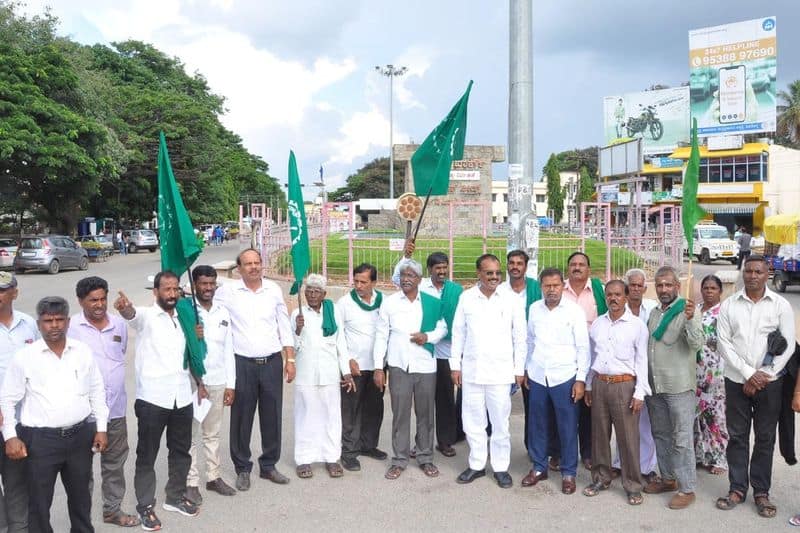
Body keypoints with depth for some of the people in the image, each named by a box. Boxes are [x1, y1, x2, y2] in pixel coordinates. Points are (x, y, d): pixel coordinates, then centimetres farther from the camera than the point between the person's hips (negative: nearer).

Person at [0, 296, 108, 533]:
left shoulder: (83, 351, 2)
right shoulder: (24, 357, -6)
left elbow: (97, 391, 8)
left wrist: (101, 428, 5)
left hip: (80, 435, 3)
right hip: (41, 439, -3)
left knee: (80, 495, 18)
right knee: (39, 500, 6)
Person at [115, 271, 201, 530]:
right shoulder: (147, 316, -6)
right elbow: (133, 314, -31)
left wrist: (199, 381, 17)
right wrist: (125, 307, -54)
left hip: (182, 398, 5)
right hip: (153, 399, -5)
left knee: (181, 451, 16)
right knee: (147, 455, 6)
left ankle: (175, 497, 33)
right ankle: (146, 506, 20)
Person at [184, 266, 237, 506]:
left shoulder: (223, 313, 7)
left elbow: (228, 350, 8)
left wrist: (230, 384, 6)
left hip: (218, 382, 4)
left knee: (213, 433, 15)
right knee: (191, 435, 4)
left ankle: (213, 476, 26)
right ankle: (191, 482, 15)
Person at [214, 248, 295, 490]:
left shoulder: (273, 289, 5)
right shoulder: (227, 291, -3)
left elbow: (284, 326, 10)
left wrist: (290, 359, 6)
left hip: (272, 362, 2)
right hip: (243, 364, -2)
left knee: (272, 416, 9)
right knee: (241, 418, 5)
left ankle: (269, 465, 25)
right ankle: (242, 468, 22)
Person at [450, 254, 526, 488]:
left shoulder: (510, 299, -3)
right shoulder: (466, 297, 1)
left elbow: (520, 337, 1)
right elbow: (458, 333, 7)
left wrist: (519, 369, 0)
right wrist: (456, 365, 5)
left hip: (501, 371, -2)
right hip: (471, 370, 2)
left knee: (500, 422, 5)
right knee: (472, 421, 10)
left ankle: (501, 467, 19)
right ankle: (476, 464, 24)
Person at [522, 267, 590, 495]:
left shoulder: (574, 311, -7)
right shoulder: (534, 309, 3)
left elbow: (583, 347, -6)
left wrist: (581, 379, -9)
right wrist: (527, 369, 14)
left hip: (564, 377, -3)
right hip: (538, 377, 3)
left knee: (568, 428, 5)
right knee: (538, 425, 11)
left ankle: (568, 473, 19)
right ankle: (539, 468, 26)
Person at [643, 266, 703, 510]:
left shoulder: (687, 311, -9)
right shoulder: (654, 313, 12)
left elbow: (697, 344, -22)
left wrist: (690, 320, -40)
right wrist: (645, 380, 15)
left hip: (679, 387, -7)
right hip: (654, 386, 7)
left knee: (682, 439, -2)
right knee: (660, 435, 17)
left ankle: (687, 488, 8)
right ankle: (668, 478, 31)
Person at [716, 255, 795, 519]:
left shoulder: (781, 305, 0)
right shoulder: (728, 305, 1)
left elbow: (788, 345, -3)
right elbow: (723, 342, -3)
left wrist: (764, 377, -9)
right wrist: (748, 374, -10)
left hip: (769, 382, 0)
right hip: (736, 380, 1)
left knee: (765, 438, 7)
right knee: (737, 436, 7)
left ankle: (761, 492, 18)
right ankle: (737, 489, 17)